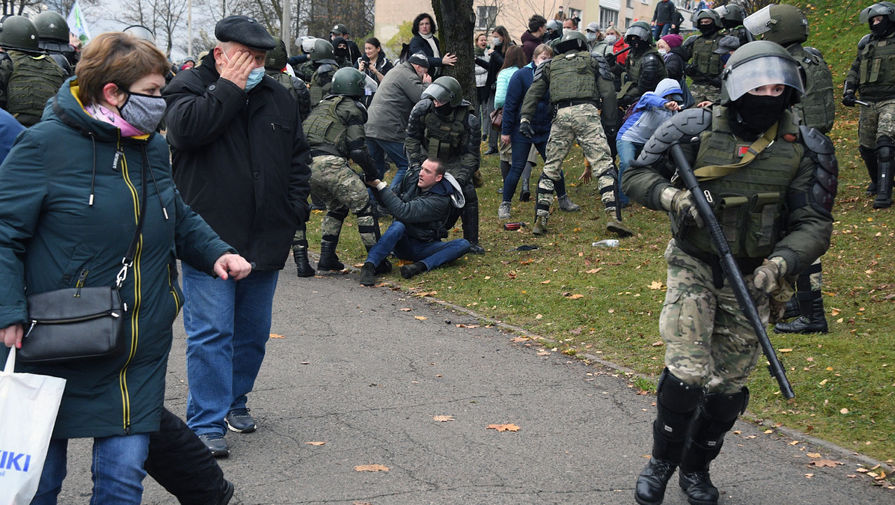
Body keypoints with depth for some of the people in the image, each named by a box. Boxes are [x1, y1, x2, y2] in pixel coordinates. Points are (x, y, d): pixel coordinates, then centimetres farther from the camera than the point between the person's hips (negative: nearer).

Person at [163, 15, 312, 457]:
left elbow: (298, 156, 18)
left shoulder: (277, 97, 12)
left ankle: (235, 400, 32)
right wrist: (229, 87, -18)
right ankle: (207, 423, -1)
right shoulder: (187, 88, -3)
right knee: (211, 332, -7)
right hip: (209, 239, -5)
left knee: (254, 330, 14)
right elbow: (185, 128, -25)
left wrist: (294, 209, 8)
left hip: (266, 240, 5)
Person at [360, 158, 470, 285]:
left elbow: (404, 212, -31)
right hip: (402, 244, 2)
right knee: (398, 226, -31)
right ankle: (369, 266, -39)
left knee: (463, 244, -25)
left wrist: (380, 186, -30)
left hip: (424, 247, -2)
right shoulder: (412, 177, -3)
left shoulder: (440, 200, -21)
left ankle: (421, 266, -40)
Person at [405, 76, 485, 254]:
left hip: (454, 162, -1)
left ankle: (471, 242, -2)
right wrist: (416, 165, -15)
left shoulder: (468, 121, -26)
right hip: (427, 158, 1)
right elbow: (412, 139, -8)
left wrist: (461, 178, -30)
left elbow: (470, 154, -18)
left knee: (468, 195, -17)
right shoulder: (423, 109, -22)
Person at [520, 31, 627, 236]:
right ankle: (611, 215, -17)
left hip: (561, 115, 2)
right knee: (603, 164, -4)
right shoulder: (593, 60, 20)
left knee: (551, 167, 9)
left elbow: (534, 92, 13)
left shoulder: (550, 65, 25)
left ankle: (540, 220, 7)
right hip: (586, 112, -2)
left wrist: (525, 118, 7)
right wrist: (609, 122, 13)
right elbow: (608, 92, 11)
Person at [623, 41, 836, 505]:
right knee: (687, 372, -15)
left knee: (728, 386, 9)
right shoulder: (698, 129, -11)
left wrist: (780, 263, -24)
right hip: (694, 268, -2)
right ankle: (661, 461, 10)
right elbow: (636, 175, -3)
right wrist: (670, 196, -24)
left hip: (752, 278, 2)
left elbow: (814, 223, -5)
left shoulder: (803, 148, -7)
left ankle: (696, 468, 33)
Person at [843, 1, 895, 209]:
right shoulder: (866, 45, 14)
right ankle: (877, 181, 39)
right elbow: (854, 71, 20)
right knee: (866, 147, 13)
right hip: (868, 103, 6)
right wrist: (848, 92, 5)